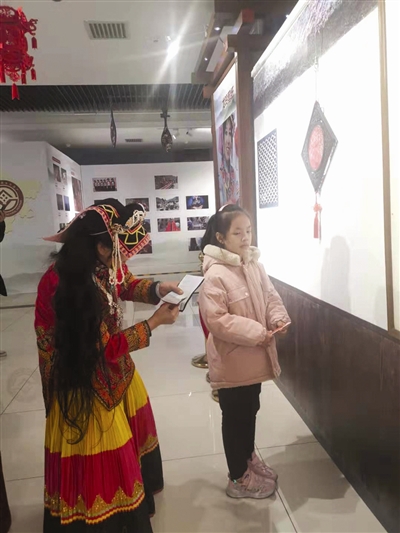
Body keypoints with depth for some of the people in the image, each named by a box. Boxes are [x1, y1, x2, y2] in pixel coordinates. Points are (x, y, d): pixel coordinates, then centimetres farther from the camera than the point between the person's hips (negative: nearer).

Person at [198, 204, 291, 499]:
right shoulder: (215, 275, -22)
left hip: (253, 356, 8)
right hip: (232, 360, -7)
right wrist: (257, 333, -24)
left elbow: (271, 297, 9)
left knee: (250, 410, 25)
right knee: (235, 417, 11)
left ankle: (249, 458, 48)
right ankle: (239, 478, 30)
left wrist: (278, 318, -12)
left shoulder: (255, 265, 2)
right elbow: (216, 319, -26)